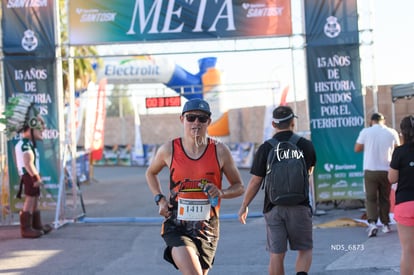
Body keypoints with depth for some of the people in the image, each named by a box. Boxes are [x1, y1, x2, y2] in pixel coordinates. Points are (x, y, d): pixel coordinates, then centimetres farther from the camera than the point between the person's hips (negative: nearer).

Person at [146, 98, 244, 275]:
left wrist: (221, 193, -13)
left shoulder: (220, 151, -1)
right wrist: (160, 199, 5)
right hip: (176, 227, -2)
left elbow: (239, 187, 8)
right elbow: (151, 173, 20)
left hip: (207, 228, 2)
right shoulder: (169, 150, -1)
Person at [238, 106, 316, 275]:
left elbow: (255, 181, -4)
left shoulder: (265, 148, -4)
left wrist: (244, 206, 7)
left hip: (274, 207, 0)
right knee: (305, 249, 9)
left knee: (276, 255, 6)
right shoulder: (306, 145, 1)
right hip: (299, 206, 0)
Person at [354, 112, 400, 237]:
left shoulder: (366, 132, -4)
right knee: (385, 198, 15)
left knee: (371, 198, 3)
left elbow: (357, 149, 1)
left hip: (370, 170, -2)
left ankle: (372, 222, -15)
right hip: (386, 170, 2)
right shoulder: (392, 132, 1)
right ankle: (385, 224, 18)